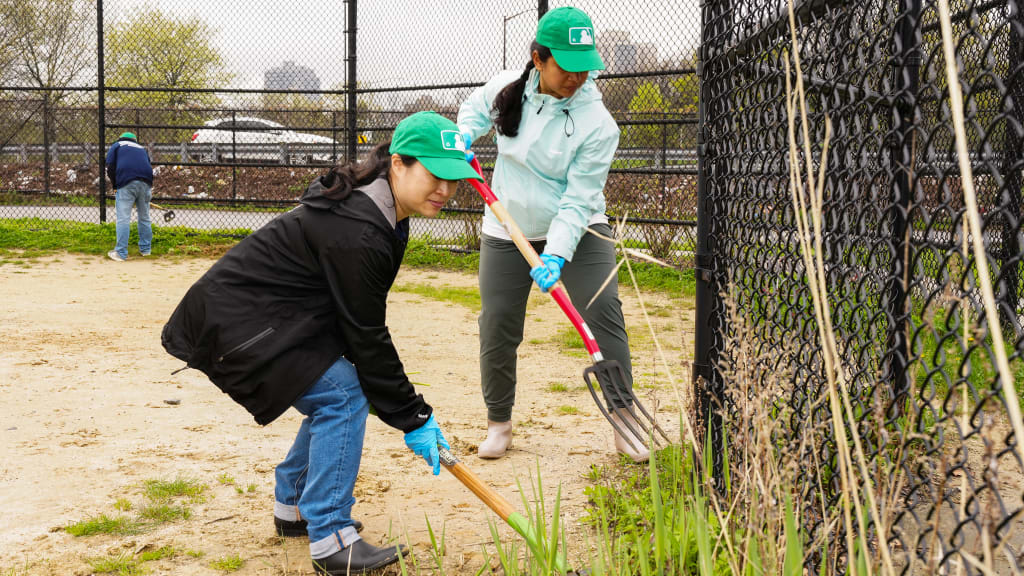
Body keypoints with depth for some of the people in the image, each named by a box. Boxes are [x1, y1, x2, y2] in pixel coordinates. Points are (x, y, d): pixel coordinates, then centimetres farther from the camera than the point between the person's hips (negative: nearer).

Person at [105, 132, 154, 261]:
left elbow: (110, 168, 5)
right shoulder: (141, 148, 30)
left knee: (123, 218, -6)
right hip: (145, 183, 4)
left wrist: (115, 185, 13)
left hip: (126, 183, -4)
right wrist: (150, 188, 22)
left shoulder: (116, 146, 18)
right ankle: (145, 249, 22)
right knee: (144, 217, 15)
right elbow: (150, 168, 24)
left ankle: (121, 253, -10)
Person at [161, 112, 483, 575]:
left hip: (254, 313, 10)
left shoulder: (380, 213, 3)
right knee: (343, 396, -15)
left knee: (336, 394, 12)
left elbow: (359, 325, 10)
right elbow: (366, 337, -23)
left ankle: (292, 507, 26)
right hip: (234, 320, -10)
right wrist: (412, 419, -16)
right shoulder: (356, 232, -28)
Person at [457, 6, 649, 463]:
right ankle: (499, 423, 22)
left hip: (577, 232, -3)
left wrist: (556, 256, -34)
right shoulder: (506, 88, -8)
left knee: (604, 313, -15)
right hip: (507, 232, 3)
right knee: (497, 327, 2)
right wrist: (465, 135, -4)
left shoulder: (597, 124, -20)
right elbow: (475, 108, 17)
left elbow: (577, 202, -23)